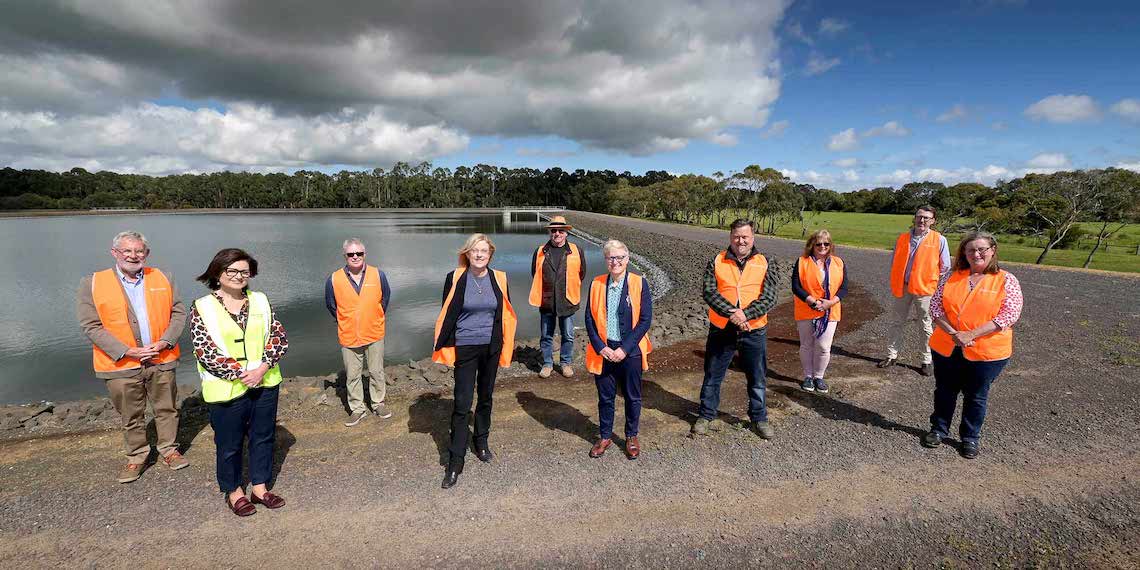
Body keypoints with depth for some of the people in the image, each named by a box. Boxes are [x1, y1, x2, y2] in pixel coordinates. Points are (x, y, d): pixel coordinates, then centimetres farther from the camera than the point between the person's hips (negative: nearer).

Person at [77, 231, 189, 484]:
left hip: (162, 360, 2)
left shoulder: (163, 279, 4)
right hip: (122, 365, -1)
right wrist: (128, 351, -15)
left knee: (167, 409, 13)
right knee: (131, 416, 12)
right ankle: (136, 457, 31)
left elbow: (179, 313, 3)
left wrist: (164, 342, -11)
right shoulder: (92, 283, -3)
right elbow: (91, 325, -8)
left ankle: (169, 450, 31)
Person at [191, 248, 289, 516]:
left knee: (263, 436, 14)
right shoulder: (202, 308, -6)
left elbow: (279, 337, -1)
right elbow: (205, 352, -12)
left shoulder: (260, 301, 3)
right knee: (229, 444, 11)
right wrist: (240, 374, -17)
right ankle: (233, 491, 32)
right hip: (227, 390, -3)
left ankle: (259, 487, 31)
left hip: (265, 384, 3)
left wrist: (262, 368, -14)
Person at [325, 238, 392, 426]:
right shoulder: (334, 280, -7)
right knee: (352, 376, 9)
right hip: (349, 338, 0)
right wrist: (344, 323, 11)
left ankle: (378, 404, 28)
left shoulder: (378, 275, -6)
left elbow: (386, 297, 11)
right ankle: (357, 409, 24)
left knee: (377, 372, 12)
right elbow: (331, 305, 9)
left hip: (374, 335, 0)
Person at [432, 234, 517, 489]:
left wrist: (506, 345, 9)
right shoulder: (455, 279, -8)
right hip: (465, 348, -3)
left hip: (491, 347, 3)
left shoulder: (499, 278, 0)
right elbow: (446, 315, -1)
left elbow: (507, 313, 9)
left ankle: (481, 443, 37)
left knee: (486, 398, 17)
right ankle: (455, 462, 6)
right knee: (462, 404, -4)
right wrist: (443, 347, -1)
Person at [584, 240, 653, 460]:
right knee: (605, 397, 13)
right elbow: (590, 319, 2)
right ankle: (605, 436, 32)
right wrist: (601, 347, -9)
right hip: (603, 350, 2)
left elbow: (645, 320, -8)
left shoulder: (639, 283, -6)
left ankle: (631, 437, 33)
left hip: (630, 351, -1)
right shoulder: (596, 284, 1)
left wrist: (625, 349, -13)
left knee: (632, 397, 13)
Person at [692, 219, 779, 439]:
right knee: (712, 376, 12)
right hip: (721, 330, 0)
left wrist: (745, 314, -23)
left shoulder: (763, 264, -1)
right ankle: (706, 415, 30)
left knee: (757, 379, 14)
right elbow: (709, 292, -12)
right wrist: (732, 313, -25)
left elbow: (769, 298, -10)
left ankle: (759, 418, 34)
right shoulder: (717, 262, -2)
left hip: (754, 332, 0)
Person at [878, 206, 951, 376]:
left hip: (924, 289, -3)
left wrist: (928, 279, 1)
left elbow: (944, 266, 1)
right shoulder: (902, 238, 4)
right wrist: (896, 280, 7)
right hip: (902, 287, 4)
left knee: (927, 326, 6)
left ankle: (927, 361, 16)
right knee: (898, 323, 13)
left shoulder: (939, 240, -5)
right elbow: (894, 261, 14)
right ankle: (892, 355, 24)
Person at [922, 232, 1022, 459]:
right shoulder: (952, 277, 2)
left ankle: (970, 437, 30)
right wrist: (952, 333, -15)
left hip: (986, 352, -2)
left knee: (976, 397, 13)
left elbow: (1010, 314, -13)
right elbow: (935, 306, -1)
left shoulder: (1006, 280, -5)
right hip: (946, 347, 2)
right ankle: (938, 429, 33)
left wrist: (972, 334, -20)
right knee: (944, 391, 16)